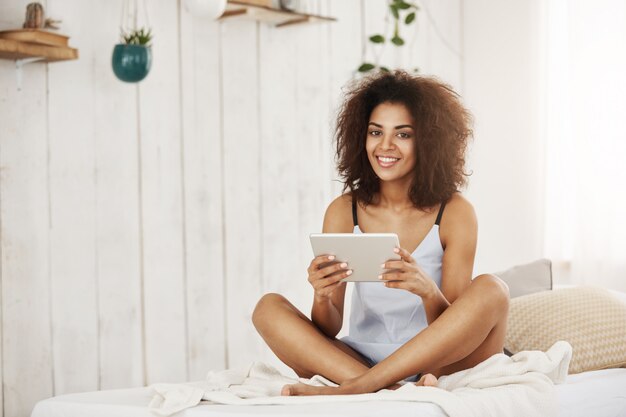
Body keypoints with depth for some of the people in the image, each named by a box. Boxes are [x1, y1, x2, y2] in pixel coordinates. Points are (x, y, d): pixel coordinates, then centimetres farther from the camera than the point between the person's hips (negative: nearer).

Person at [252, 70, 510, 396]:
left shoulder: (455, 213, -4)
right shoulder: (343, 211, 1)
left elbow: (452, 329, -9)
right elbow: (328, 330, -2)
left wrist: (428, 291, -31)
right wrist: (322, 297, -25)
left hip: (435, 364, -2)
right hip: (361, 358, 2)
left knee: (490, 290, -27)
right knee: (268, 308, -16)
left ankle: (351, 389, -29)